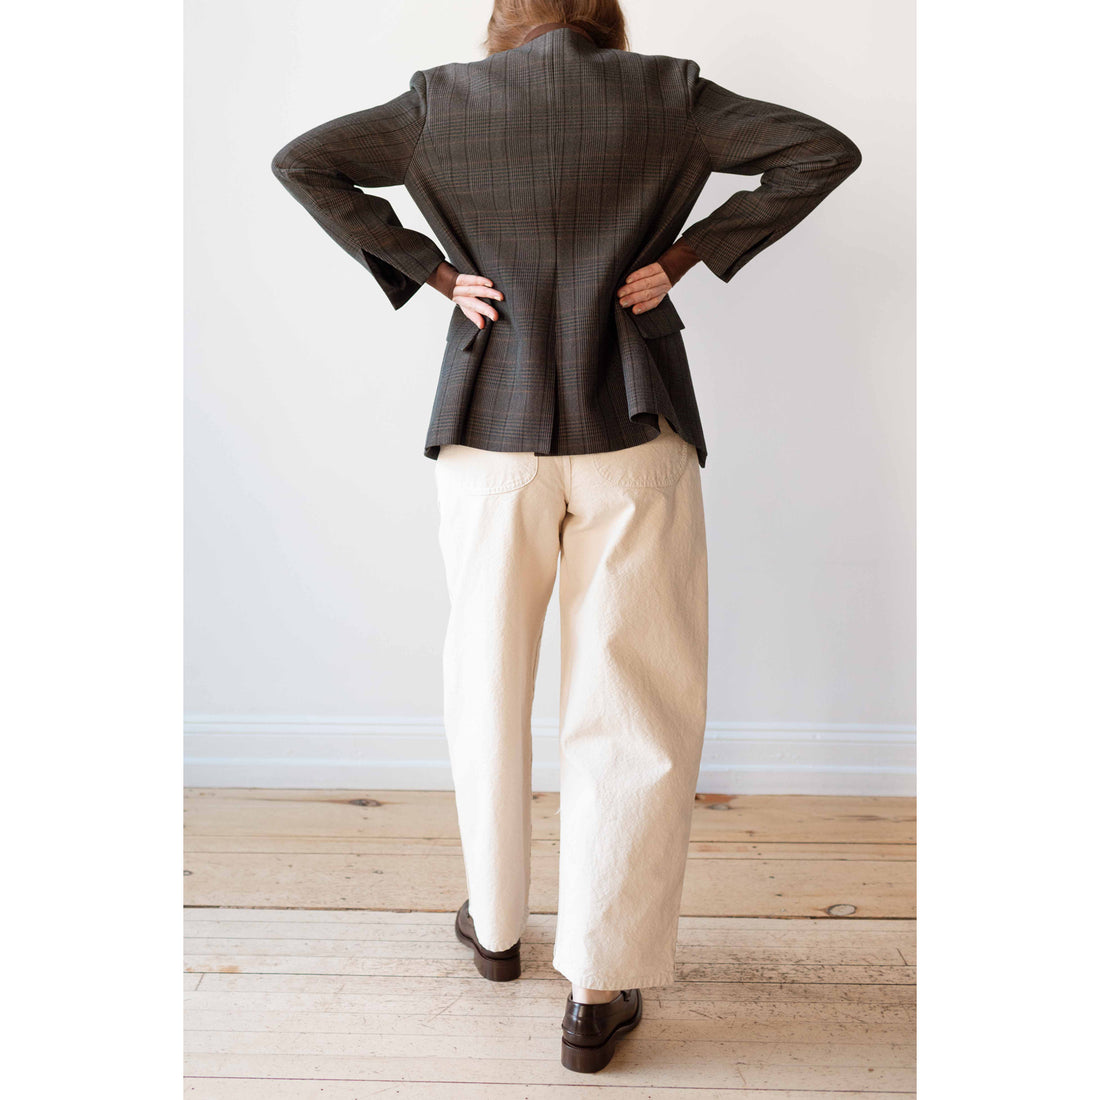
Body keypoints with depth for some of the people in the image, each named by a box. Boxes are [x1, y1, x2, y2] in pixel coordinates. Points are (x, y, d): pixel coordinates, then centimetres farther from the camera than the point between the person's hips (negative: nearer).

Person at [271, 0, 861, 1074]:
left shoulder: (443, 99, 6)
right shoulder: (663, 92, 4)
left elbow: (300, 161, 7)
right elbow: (824, 151, 3)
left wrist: (431, 269, 3)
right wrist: (686, 253, 2)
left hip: (491, 435, 2)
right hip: (632, 435, -1)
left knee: (488, 688, 17)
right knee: (633, 708, 6)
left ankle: (495, 927, 34)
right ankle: (600, 992, 12)